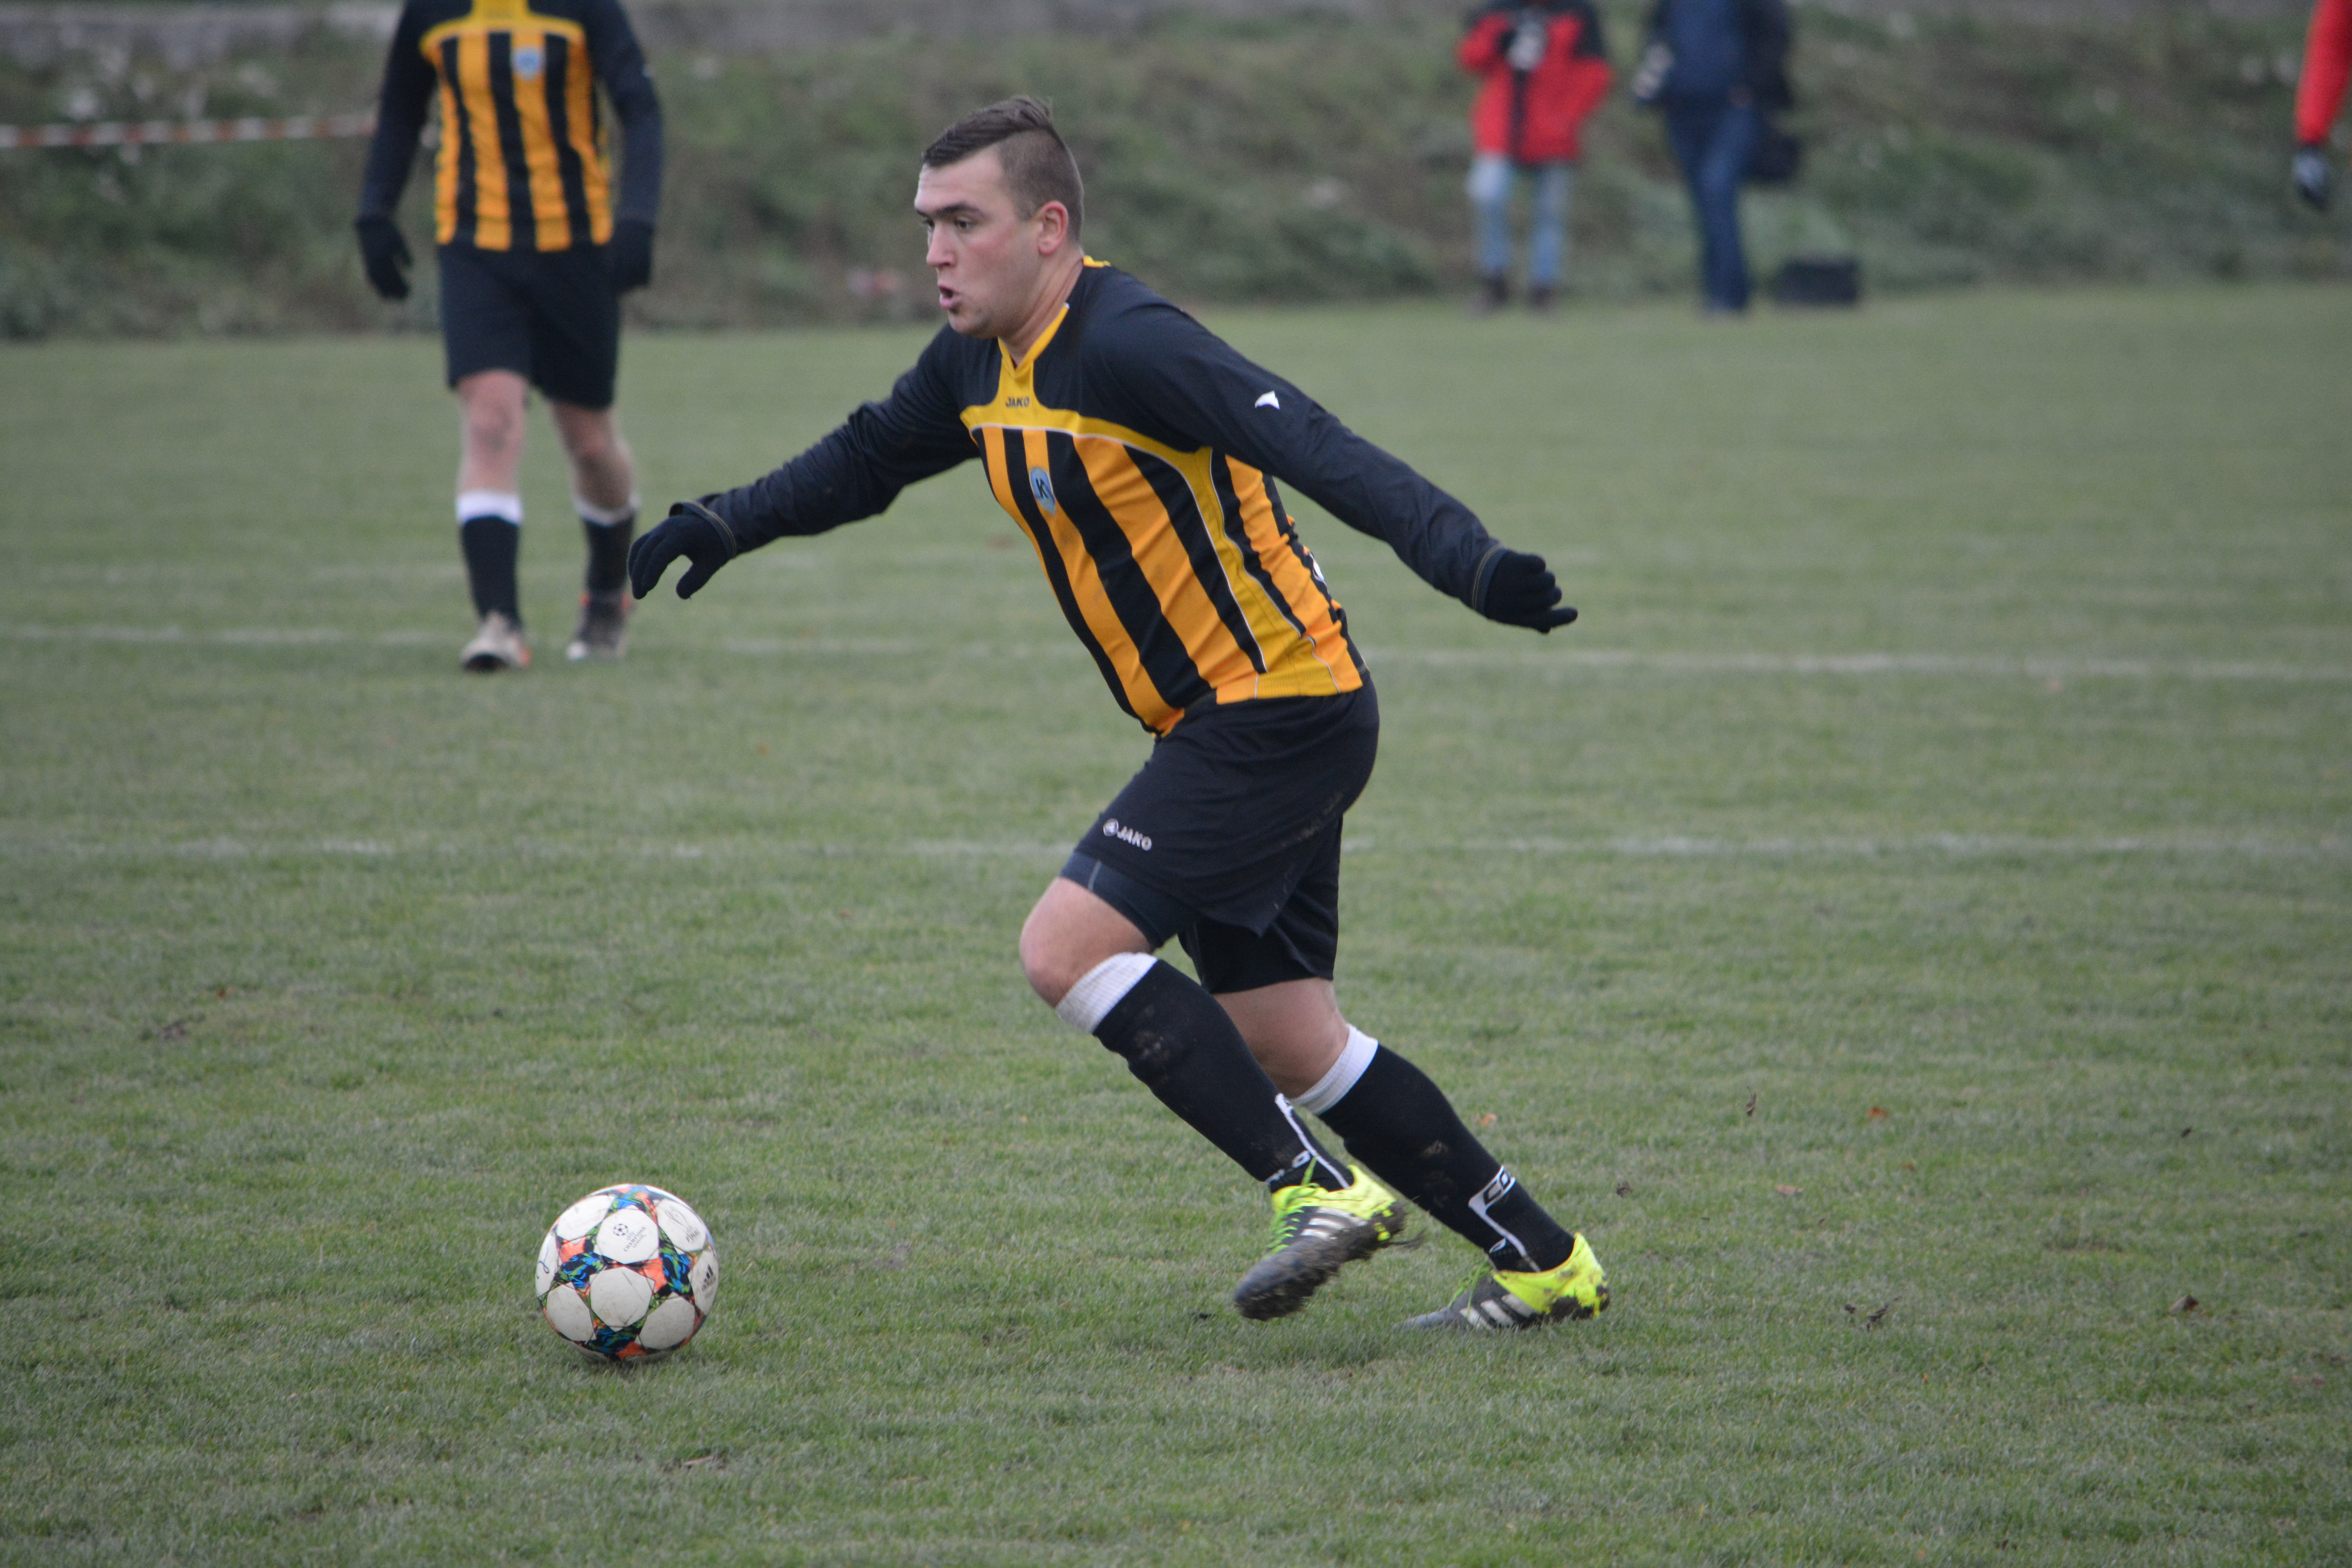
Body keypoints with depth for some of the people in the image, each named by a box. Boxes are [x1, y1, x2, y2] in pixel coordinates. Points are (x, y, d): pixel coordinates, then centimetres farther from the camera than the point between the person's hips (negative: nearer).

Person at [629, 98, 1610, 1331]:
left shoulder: (1126, 345, -20)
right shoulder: (979, 364, 8)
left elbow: (1312, 449, -30)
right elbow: (871, 455, 28)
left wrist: (1464, 559, -42)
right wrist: (728, 523, 17)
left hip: (1281, 708, -10)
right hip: (1226, 723, 10)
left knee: (1067, 950, -16)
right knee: (1282, 1043, 9)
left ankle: (1320, 1188, -11)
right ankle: (1542, 1263, 17)